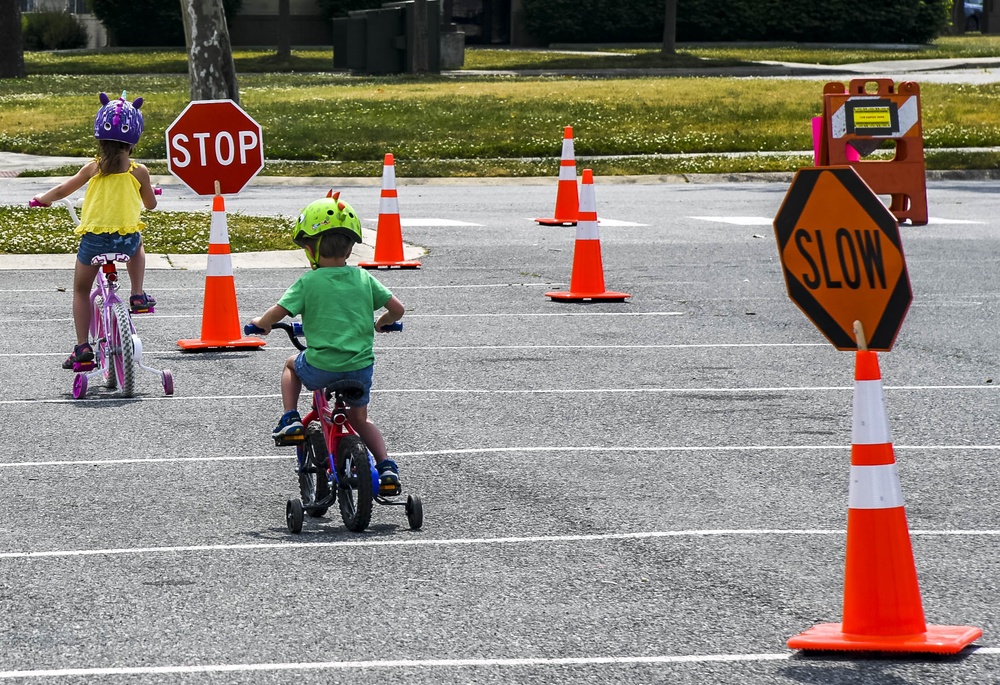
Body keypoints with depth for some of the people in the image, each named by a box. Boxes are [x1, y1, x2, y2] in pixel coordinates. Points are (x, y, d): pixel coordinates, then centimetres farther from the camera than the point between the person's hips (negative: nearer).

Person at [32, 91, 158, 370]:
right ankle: (138, 296, 25)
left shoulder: (94, 169, 1)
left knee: (81, 290, 18)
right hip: (127, 238, 1)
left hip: (94, 238, -1)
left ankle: (82, 347, 10)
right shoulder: (138, 172, 1)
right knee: (137, 245, 39)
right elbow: (150, 203, 16)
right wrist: (147, 191, 39)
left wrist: (42, 198, 31)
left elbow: (61, 190, 10)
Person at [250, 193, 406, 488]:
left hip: (320, 367, -3)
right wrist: (382, 323, 26)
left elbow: (273, 317, -9)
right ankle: (385, 465, 12)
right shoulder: (363, 278, 2)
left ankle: (290, 418, 20)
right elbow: (397, 309, 3)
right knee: (359, 419, 27)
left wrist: (260, 323, 15)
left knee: (292, 364, 32)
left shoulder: (308, 282, -7)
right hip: (361, 368, 3)